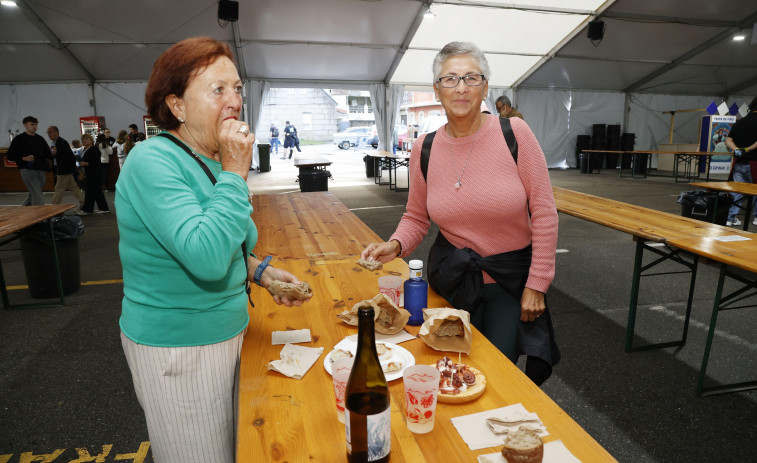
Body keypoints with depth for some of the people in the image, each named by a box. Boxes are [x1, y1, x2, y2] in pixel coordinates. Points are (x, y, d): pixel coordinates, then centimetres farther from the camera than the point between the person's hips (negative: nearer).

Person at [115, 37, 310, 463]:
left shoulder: (212, 161, 5)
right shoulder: (153, 162, -21)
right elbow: (206, 257, -33)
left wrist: (261, 271, 0)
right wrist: (235, 173, -26)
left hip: (225, 331, 8)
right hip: (177, 346, -8)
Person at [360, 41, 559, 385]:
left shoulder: (513, 133, -13)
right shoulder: (424, 150, -6)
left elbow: (543, 212, -10)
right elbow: (416, 217, 6)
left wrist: (536, 284, -10)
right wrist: (395, 245, -15)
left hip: (511, 277, -2)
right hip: (452, 276, 2)